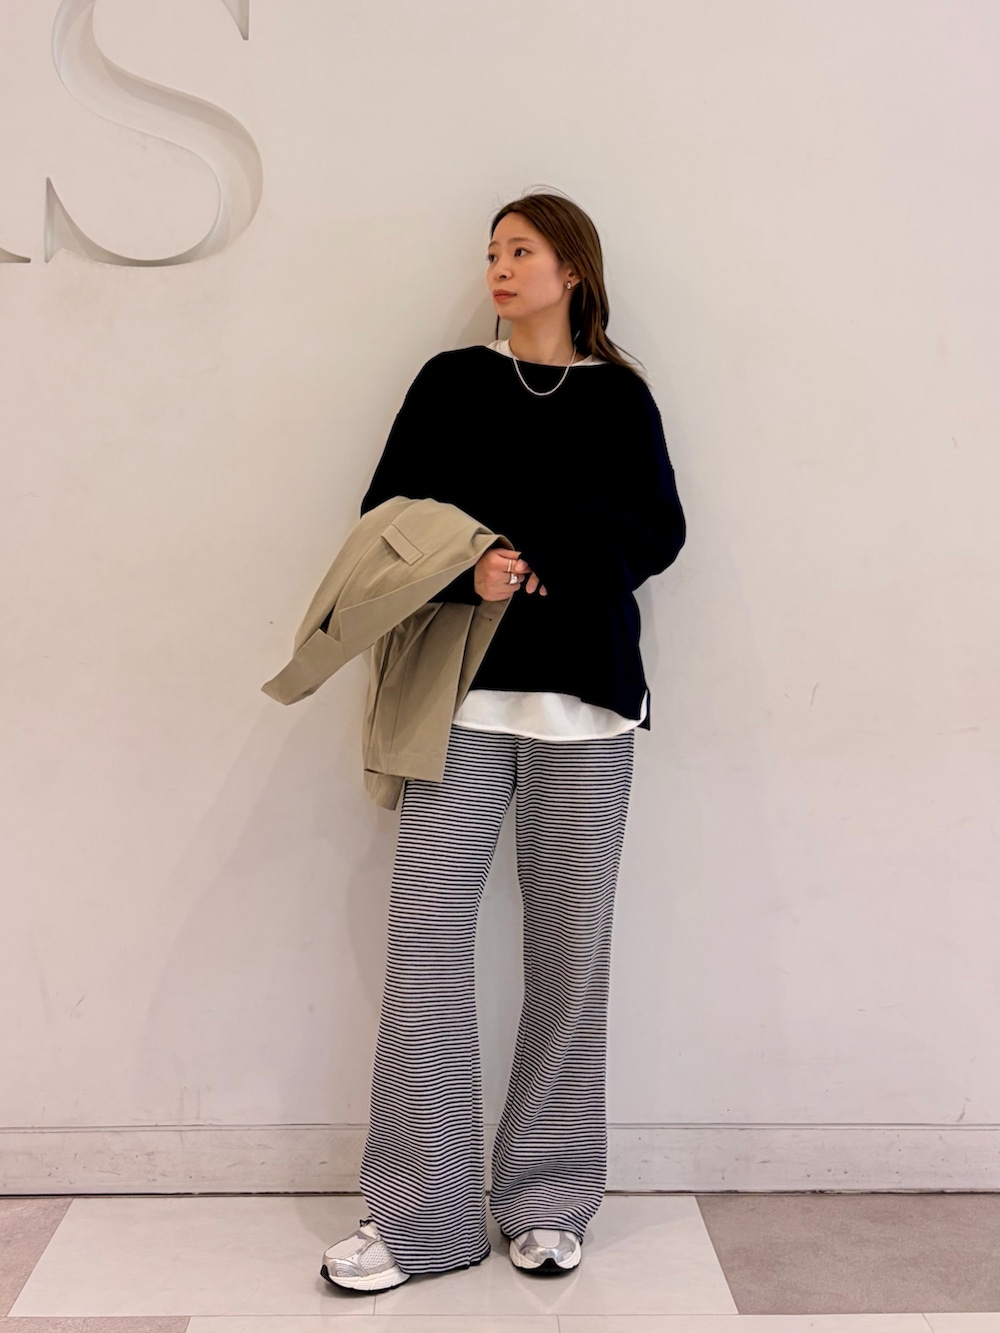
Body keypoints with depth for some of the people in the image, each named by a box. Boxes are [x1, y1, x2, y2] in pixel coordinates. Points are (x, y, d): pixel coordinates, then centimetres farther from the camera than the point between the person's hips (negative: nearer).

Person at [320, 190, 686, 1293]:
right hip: (465, 692, 0)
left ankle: (549, 1201, 17)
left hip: (585, 701, 0)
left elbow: (657, 533, 4)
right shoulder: (452, 382, 12)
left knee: (570, 952, 3)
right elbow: (385, 519, 5)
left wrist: (538, 557, -8)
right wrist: (465, 571, -13)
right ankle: (418, 1217, 5)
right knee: (424, 939, -5)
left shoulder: (619, 395, 11)